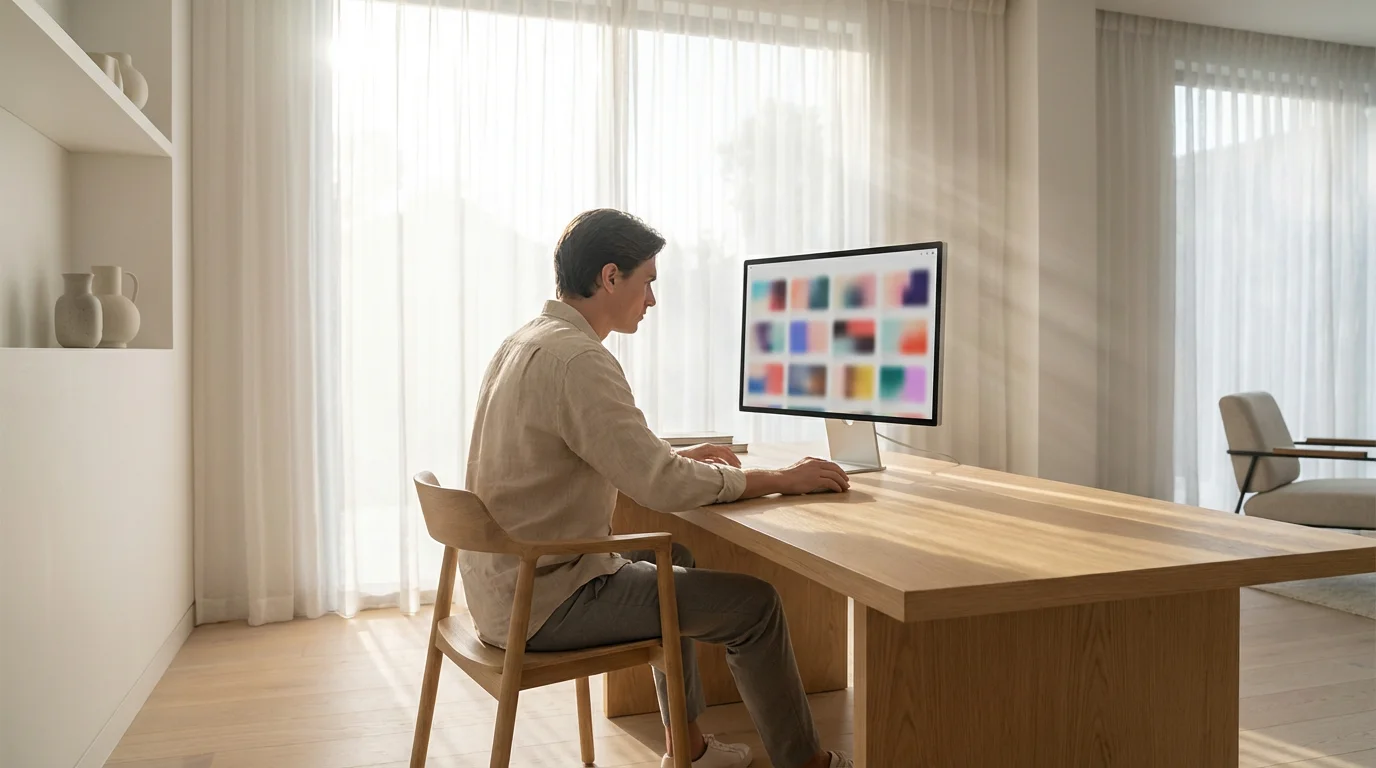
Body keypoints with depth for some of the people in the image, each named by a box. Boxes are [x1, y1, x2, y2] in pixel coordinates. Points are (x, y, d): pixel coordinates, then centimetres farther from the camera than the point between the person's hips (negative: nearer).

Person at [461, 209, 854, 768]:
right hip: (544, 604, -10)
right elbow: (663, 488, -26)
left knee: (672, 559, 28)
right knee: (753, 602, -3)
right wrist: (781, 479, -15)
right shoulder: (578, 359, -23)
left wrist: (679, 457, 12)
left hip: (507, 583, 10)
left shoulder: (525, 342, 7)